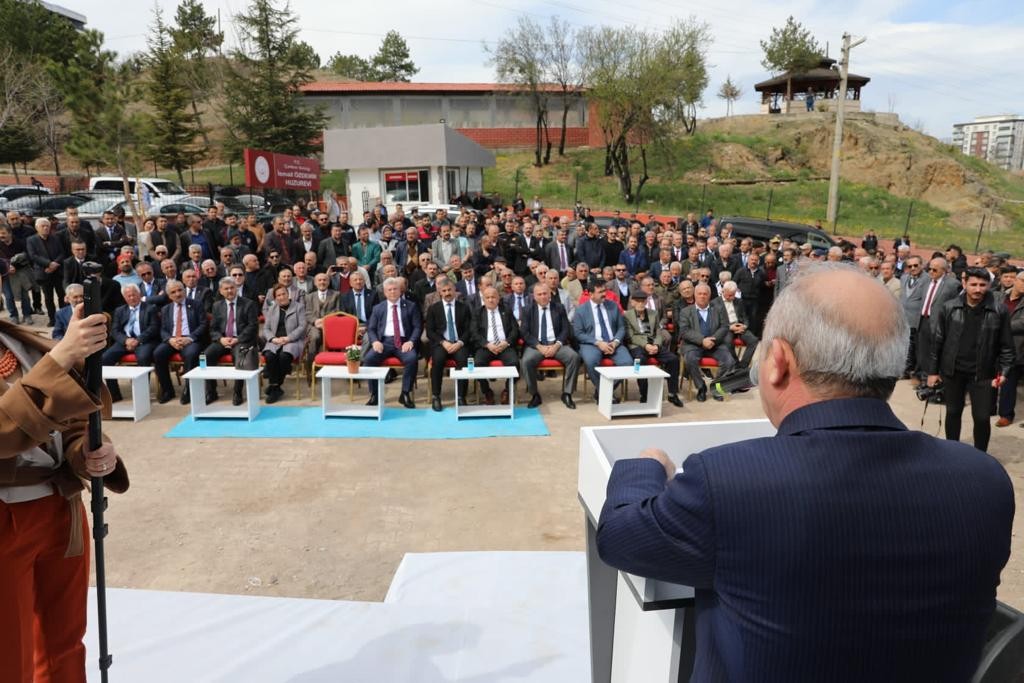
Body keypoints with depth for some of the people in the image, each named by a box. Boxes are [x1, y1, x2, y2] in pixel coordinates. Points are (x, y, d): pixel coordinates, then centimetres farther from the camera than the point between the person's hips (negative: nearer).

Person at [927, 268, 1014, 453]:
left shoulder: (999, 311, -6)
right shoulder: (949, 308, -5)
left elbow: (1006, 346, -1)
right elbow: (937, 340, 0)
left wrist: (1003, 371, -10)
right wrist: (933, 370, 1)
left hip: (983, 374, -1)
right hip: (952, 371, 1)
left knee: (982, 418, 2)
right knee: (953, 413, 15)